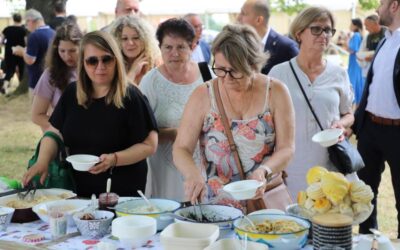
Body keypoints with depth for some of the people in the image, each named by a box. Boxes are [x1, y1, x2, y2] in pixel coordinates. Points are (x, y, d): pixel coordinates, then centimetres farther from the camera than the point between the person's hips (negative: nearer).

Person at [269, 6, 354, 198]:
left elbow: (348, 114, 16)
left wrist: (340, 124, -8)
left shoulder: (339, 74, 4)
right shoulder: (278, 73, -1)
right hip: (291, 167, -1)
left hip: (331, 165, 2)